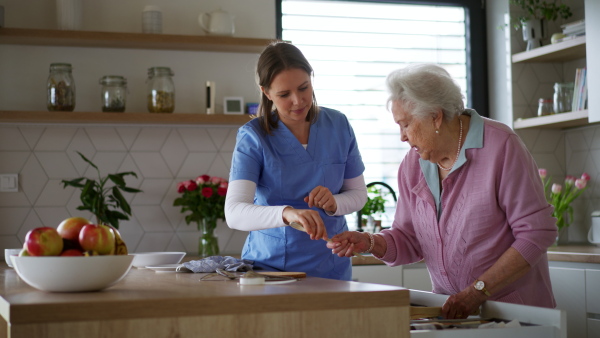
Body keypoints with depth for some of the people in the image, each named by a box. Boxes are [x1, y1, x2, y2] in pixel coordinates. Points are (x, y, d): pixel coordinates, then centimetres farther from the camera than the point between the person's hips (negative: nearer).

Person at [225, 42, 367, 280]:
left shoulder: (338, 125, 1)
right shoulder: (253, 137, -9)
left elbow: (358, 194, 10)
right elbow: (234, 213, -21)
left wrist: (334, 204, -13)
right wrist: (287, 213, -39)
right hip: (269, 264, -2)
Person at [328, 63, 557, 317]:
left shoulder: (501, 146, -10)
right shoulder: (413, 164, 9)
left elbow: (537, 233, -13)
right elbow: (409, 240, 14)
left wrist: (478, 291, -16)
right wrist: (370, 243, -7)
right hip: (452, 310, 5)